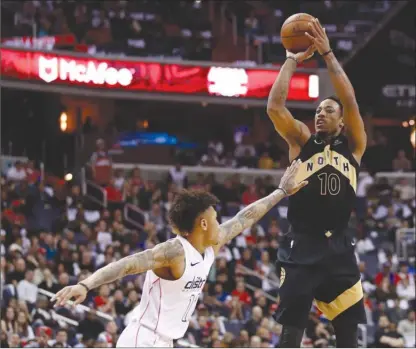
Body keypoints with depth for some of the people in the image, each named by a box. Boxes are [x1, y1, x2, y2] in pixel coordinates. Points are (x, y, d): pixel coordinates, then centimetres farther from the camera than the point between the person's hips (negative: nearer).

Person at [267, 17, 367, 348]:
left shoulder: (353, 145, 10)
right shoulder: (302, 141, 10)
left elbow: (350, 101, -4)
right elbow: (275, 107, -3)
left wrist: (327, 53, -6)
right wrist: (293, 60, 1)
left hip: (339, 249, 1)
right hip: (302, 248, -1)